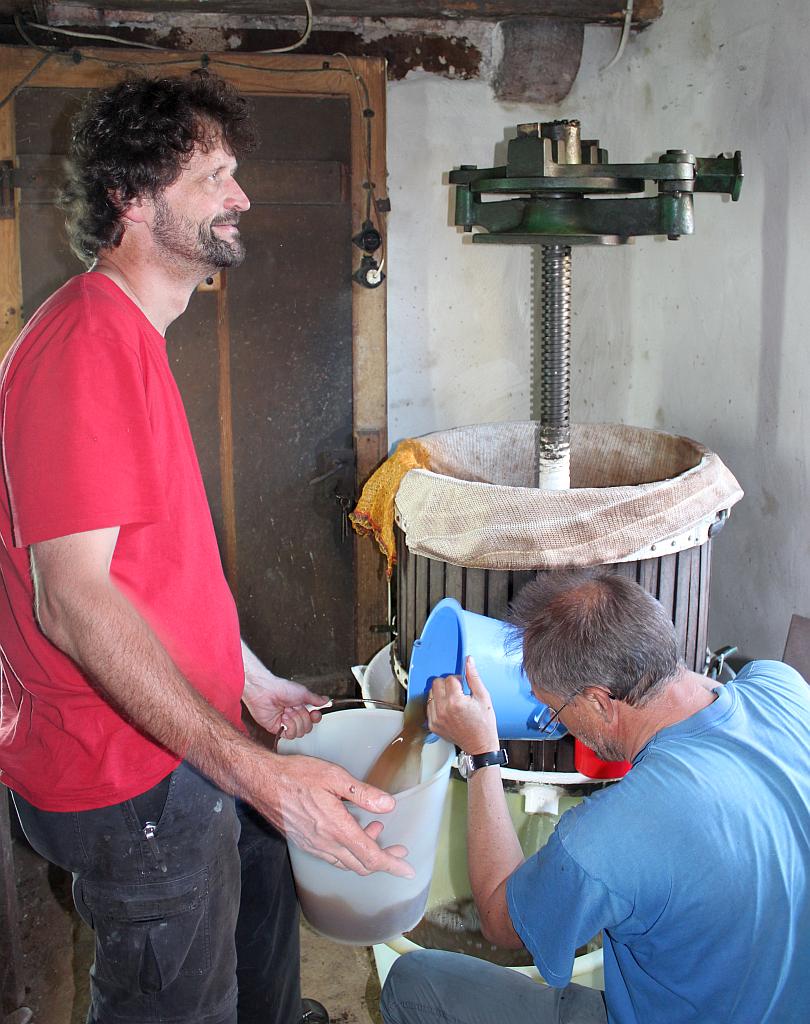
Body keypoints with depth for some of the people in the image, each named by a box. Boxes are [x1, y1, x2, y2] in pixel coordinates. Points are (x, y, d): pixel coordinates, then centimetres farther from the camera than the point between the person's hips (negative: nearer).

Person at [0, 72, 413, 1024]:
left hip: (189, 739, 10)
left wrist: (249, 677, 19)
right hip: (131, 782, -10)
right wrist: (248, 768, -34)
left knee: (262, 873, 29)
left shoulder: (131, 336, 11)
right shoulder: (86, 344, -24)